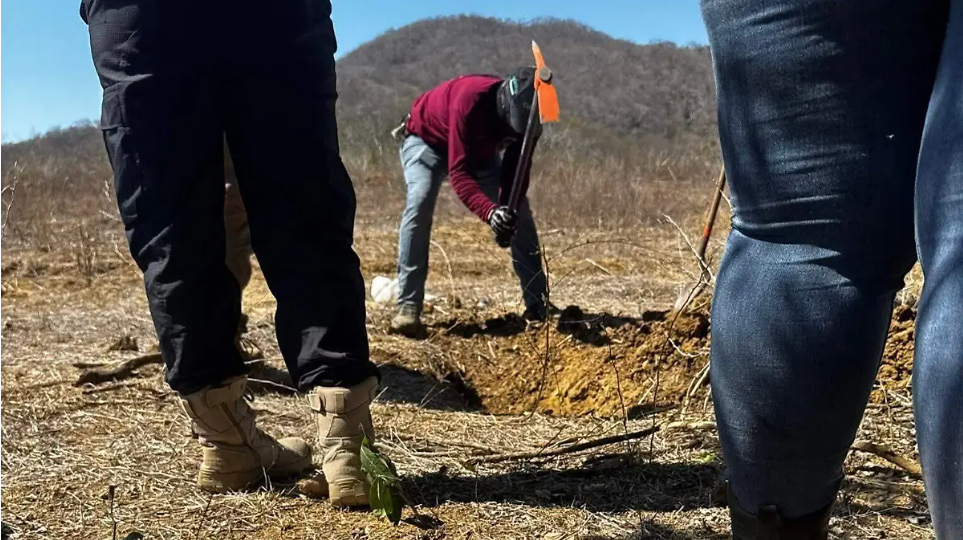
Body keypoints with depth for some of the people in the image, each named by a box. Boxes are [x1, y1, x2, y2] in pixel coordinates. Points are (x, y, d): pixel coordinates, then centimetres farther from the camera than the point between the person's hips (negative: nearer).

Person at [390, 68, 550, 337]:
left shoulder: (523, 113, -25)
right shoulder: (471, 100, -43)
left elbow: (517, 170, -20)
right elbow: (459, 172, -46)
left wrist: (509, 208, -40)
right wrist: (490, 212, -61)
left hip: (480, 149, 6)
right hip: (426, 139, -6)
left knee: (520, 211, -2)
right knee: (419, 204, -31)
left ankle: (538, 304, 5)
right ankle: (408, 308, -29)